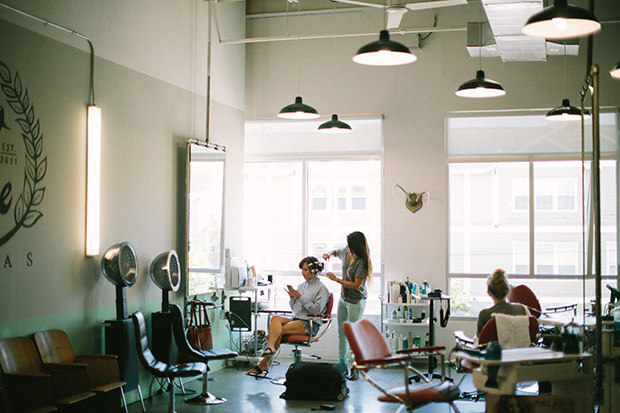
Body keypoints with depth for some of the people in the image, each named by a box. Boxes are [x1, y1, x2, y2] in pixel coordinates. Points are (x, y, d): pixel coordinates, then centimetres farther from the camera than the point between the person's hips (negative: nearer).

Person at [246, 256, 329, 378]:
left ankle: (265, 363, -24)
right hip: (296, 319, 6)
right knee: (276, 318, -26)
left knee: (279, 330, -26)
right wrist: (292, 297, 0)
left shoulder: (321, 288, 0)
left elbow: (317, 310, -11)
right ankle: (270, 346, -42)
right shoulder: (301, 286, 20)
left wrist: (301, 298, -15)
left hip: (310, 324, -6)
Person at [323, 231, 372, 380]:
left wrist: (336, 279, -17)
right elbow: (336, 252, 23)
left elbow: (356, 285, -23)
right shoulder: (346, 252, -1)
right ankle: (342, 364, 25)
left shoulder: (362, 262, -23)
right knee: (341, 333, 14)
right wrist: (329, 254, 0)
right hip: (343, 299, 8)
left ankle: (356, 369, 3)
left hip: (356, 302, -8)